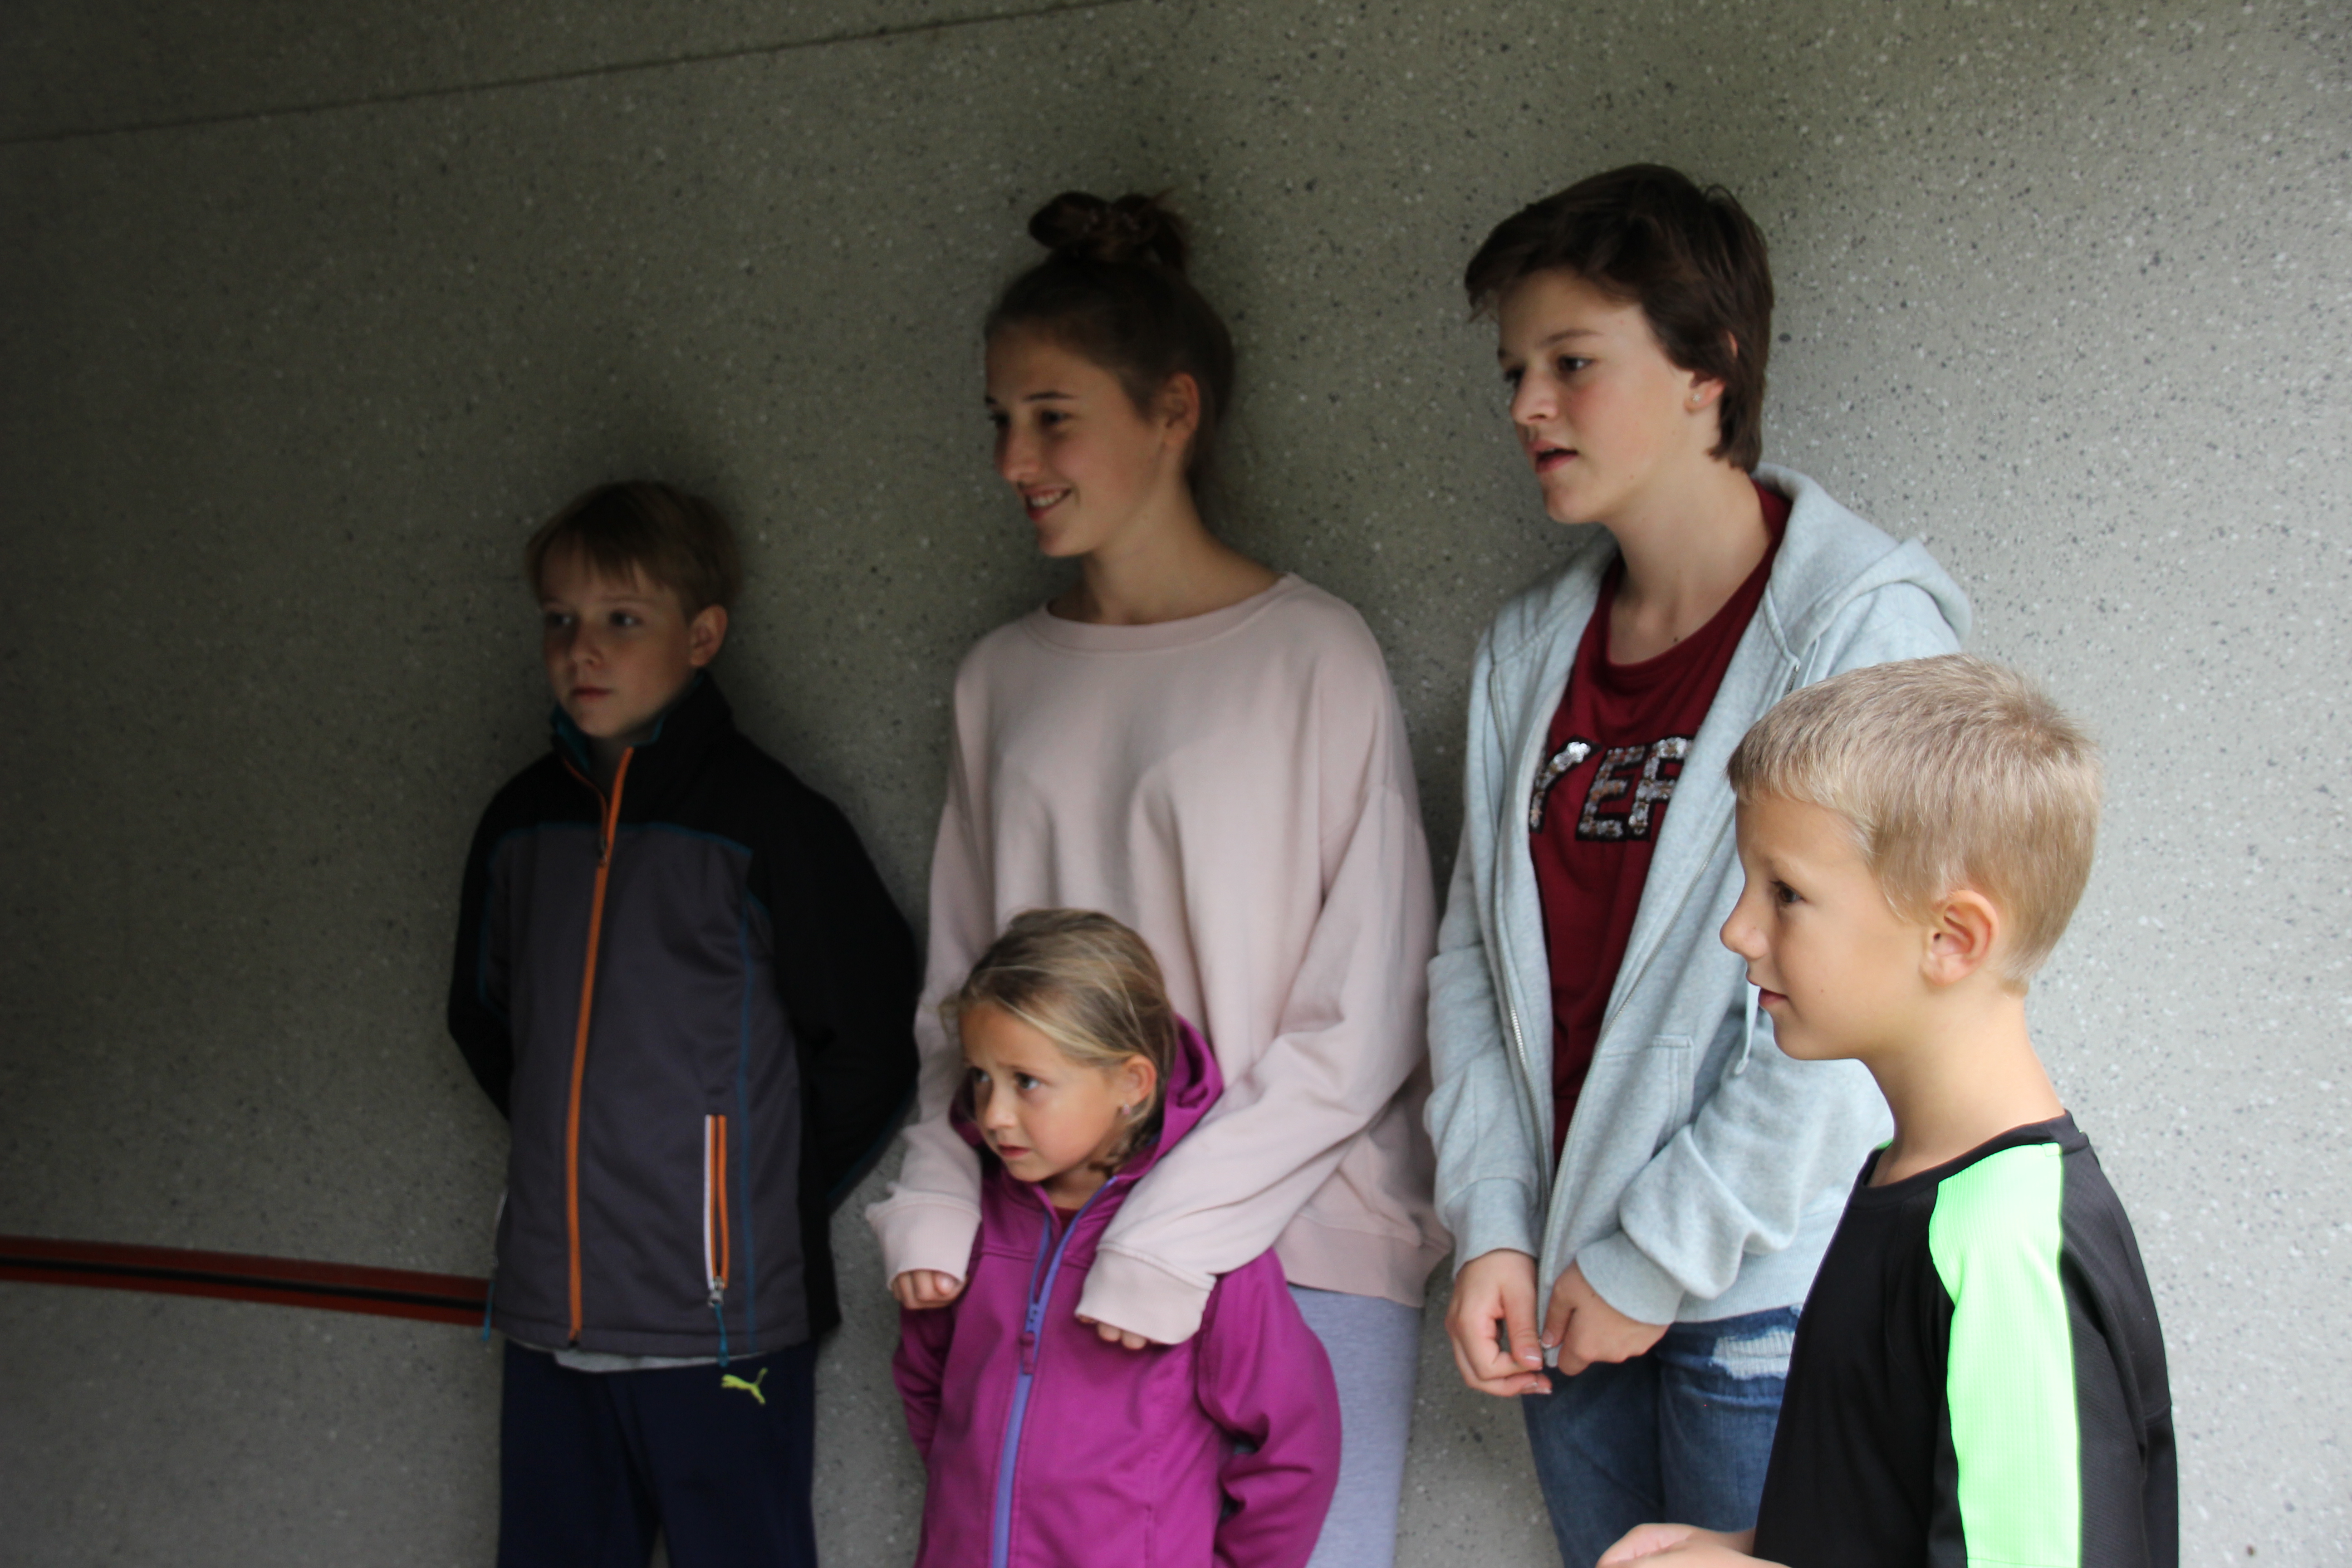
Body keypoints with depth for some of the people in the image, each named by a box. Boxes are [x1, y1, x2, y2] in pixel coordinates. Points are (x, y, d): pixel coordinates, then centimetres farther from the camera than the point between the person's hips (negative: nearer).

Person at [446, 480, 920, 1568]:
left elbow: (871, 1050, -4)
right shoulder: (521, 823, 7)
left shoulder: (768, 822, -10)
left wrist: (773, 1198, 1)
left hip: (723, 1319, -5)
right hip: (549, 1314, 5)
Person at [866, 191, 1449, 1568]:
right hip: (1045, 1254, 4)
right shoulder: (1006, 678, 11)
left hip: (1296, 1257, -4)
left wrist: (1174, 1238, -13)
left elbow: (1361, 1025, -9)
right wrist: (937, 1204, 2)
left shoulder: (1315, 656, -5)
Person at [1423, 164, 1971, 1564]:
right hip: (1566, 1297, 6)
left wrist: (1655, 1260, -14)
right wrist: (1493, 1230, -2)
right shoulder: (1530, 652, 8)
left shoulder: (1861, 625, -12)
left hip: (1767, 1303, -5)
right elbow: (1478, 955, 9)